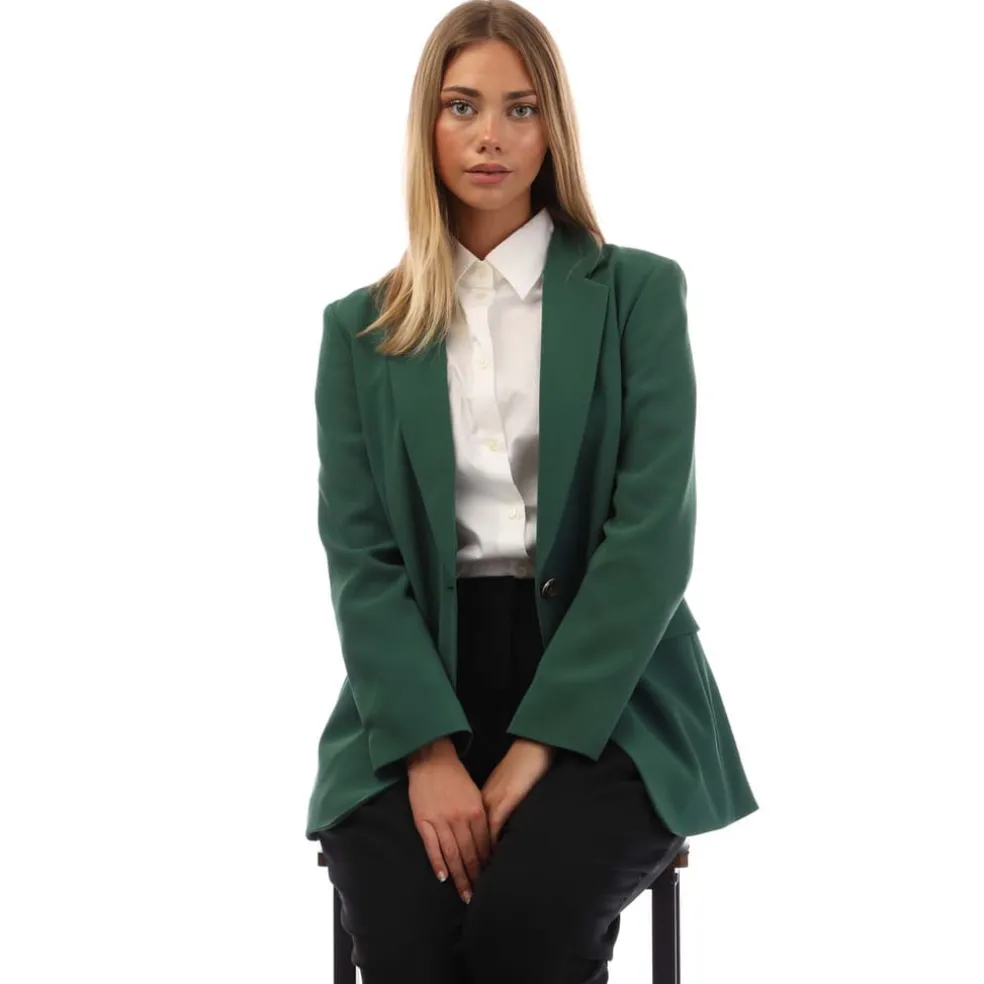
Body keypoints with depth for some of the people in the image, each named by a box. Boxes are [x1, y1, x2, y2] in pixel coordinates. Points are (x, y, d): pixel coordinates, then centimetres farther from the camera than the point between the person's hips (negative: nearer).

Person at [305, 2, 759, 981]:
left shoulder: (638, 293, 4)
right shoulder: (361, 330, 10)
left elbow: (653, 533, -6)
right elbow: (359, 554, 1)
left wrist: (537, 746, -16)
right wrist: (430, 751, -16)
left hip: (603, 694, -1)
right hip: (421, 693, 2)